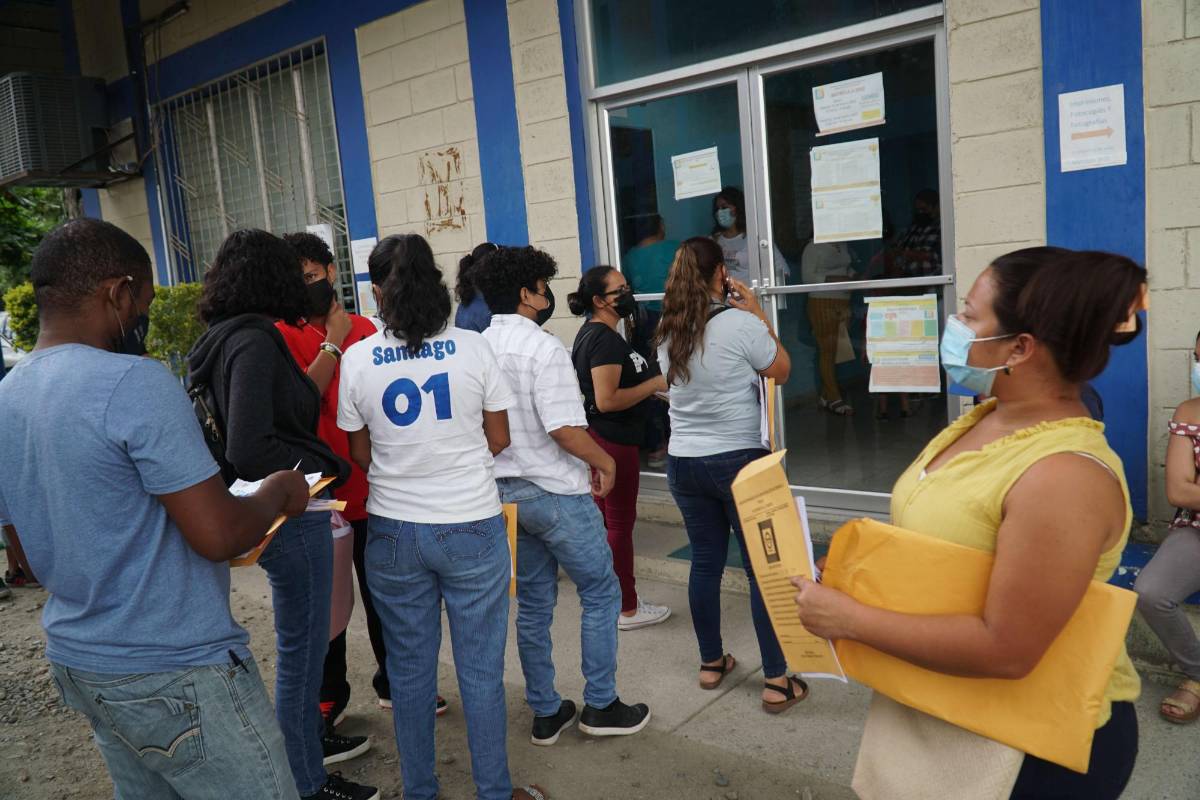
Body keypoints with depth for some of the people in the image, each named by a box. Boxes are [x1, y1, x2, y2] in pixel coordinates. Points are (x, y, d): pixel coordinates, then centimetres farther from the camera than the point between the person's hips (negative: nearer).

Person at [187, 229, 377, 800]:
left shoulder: (222, 340, 8)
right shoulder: (254, 341, -21)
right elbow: (248, 449, -28)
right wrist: (320, 473, -16)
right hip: (291, 514, -10)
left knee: (303, 638, 25)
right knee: (302, 645, 5)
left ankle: (311, 735, 44)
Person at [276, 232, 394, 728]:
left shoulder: (364, 329, 6)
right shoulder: (282, 335, -6)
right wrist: (333, 343, -17)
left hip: (371, 489, 4)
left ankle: (392, 679, 35)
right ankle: (329, 694, 28)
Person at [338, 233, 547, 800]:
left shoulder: (357, 360, -4)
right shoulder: (473, 349, -7)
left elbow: (361, 455, 5)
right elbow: (499, 441, 0)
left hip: (394, 532, 2)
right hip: (472, 526, -1)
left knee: (410, 669, 16)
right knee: (481, 669, 11)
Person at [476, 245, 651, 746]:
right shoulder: (543, 349, -18)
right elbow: (565, 429, -22)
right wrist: (606, 463, -6)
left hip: (505, 491, 7)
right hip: (554, 493, -7)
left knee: (533, 604, 16)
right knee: (601, 593, 10)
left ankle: (546, 713, 26)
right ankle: (600, 705, 18)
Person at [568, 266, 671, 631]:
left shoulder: (591, 333, 11)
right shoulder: (605, 339, -20)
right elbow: (607, 400, -27)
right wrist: (655, 383, -19)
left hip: (599, 437, 10)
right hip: (613, 440, -10)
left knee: (607, 518, 18)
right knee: (621, 522, 1)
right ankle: (627, 609, 13)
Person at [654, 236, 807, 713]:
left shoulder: (669, 332, 3)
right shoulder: (740, 323, -15)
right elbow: (781, 371, -2)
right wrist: (758, 314, 4)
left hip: (683, 462, 6)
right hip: (738, 460, -5)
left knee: (705, 563, 15)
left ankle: (711, 663, 28)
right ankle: (776, 682, 9)